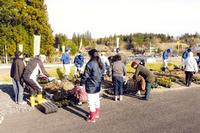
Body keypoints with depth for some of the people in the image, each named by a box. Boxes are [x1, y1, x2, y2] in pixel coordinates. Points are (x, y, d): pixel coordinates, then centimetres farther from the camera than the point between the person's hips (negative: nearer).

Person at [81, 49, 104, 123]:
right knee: (97, 100, 22)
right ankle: (97, 114, 39)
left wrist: (82, 82, -3)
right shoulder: (100, 64, 2)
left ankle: (92, 118, 15)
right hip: (98, 86, 8)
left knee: (91, 102, 4)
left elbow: (85, 76, -17)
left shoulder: (90, 64, -22)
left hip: (91, 86, -8)